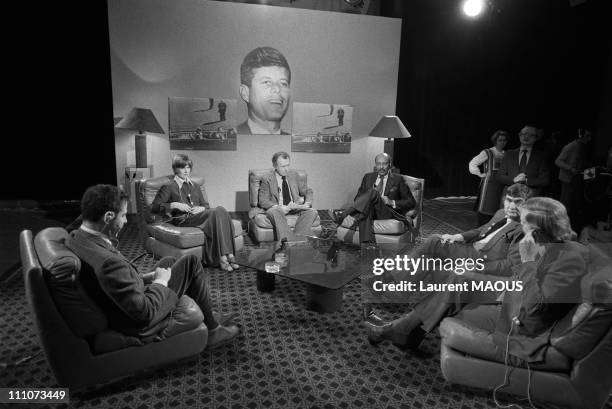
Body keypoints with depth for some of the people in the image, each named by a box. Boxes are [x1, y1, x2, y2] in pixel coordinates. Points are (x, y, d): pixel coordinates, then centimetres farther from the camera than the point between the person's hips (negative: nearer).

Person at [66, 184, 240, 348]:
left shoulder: (75, 238, -9)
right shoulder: (108, 263, -37)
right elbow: (145, 312, -31)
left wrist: (141, 278, 3)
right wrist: (160, 281, -14)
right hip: (137, 324, -9)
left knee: (169, 262, 23)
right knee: (191, 262, -2)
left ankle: (206, 315, 38)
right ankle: (211, 330, 17)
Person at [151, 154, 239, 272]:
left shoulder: (195, 186, 27)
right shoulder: (169, 187, 10)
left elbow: (206, 205, 26)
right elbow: (154, 207, 2)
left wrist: (201, 208, 2)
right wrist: (174, 205, -11)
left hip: (199, 216, 5)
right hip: (183, 219, -5)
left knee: (221, 210, -31)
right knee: (217, 212, -32)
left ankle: (229, 255, -37)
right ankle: (222, 258, -37)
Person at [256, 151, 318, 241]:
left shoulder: (294, 175, 14)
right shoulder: (267, 178, 2)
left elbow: (307, 191, 17)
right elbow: (263, 201, -5)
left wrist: (307, 203, -6)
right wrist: (278, 207, -24)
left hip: (295, 208, 4)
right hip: (277, 209, -3)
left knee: (312, 212, -23)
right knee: (273, 212, -37)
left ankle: (297, 237, -39)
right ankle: (288, 241, -50)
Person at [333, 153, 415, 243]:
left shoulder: (397, 179, 9)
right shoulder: (368, 177, 18)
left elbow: (411, 202, 7)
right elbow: (357, 198, 16)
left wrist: (392, 202, -10)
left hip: (388, 214, -2)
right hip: (370, 210, 3)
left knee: (373, 192, -31)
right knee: (365, 211, -37)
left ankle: (344, 215, -41)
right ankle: (367, 243, -53)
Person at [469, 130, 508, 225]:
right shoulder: (487, 153, -2)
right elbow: (472, 164, -4)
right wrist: (480, 174, -5)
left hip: (502, 186, 5)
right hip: (489, 184, -5)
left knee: (498, 211, 2)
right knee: (485, 209, -5)